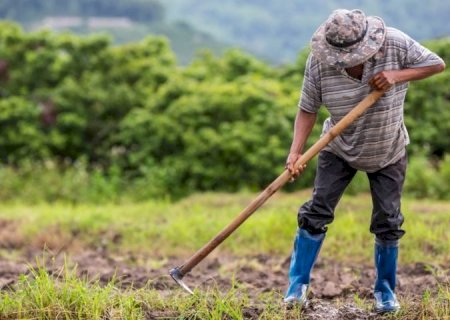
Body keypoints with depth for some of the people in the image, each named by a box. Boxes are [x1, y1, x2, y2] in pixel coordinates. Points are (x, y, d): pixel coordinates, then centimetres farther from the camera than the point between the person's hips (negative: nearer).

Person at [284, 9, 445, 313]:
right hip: (339, 150, 0)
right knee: (317, 211, -7)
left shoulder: (395, 43, -24)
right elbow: (308, 109, -17)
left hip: (388, 154, 0)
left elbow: (437, 64, -14)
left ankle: (386, 290, 21)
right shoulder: (319, 61, -23)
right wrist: (295, 152, -29)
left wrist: (397, 75, -29)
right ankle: (298, 285, 5)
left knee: (388, 222, 3)